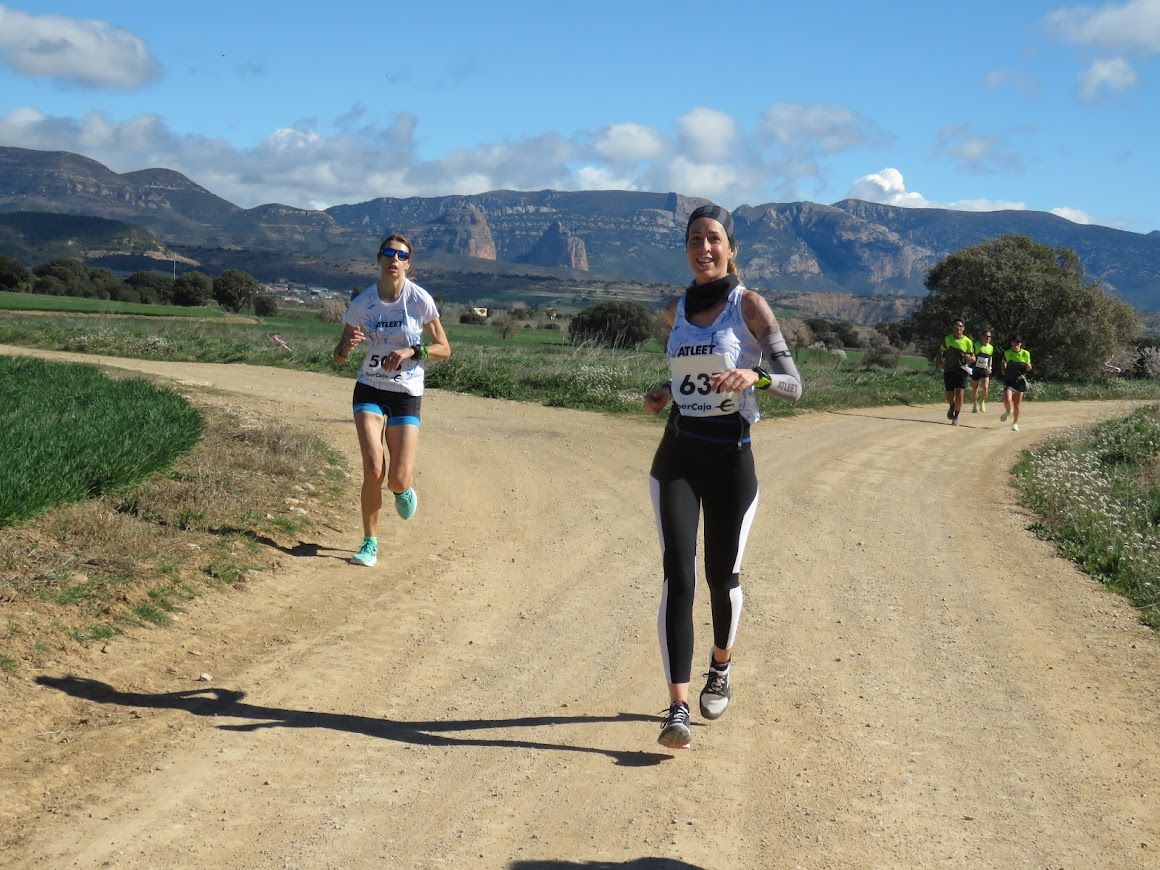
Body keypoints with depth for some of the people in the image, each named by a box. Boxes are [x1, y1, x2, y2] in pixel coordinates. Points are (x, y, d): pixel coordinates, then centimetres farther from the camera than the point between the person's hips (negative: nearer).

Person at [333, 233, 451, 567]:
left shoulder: (421, 300, -8)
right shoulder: (363, 302, -4)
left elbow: (444, 349, 0)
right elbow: (338, 356, 3)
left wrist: (412, 351, -17)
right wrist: (348, 346, -20)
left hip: (407, 394, -1)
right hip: (369, 391, 1)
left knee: (398, 480, -8)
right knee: (373, 469, -15)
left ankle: (403, 490, 32)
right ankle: (370, 543, 1)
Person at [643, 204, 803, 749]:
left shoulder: (749, 306, -4)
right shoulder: (675, 311, 10)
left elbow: (793, 386, -9)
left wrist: (754, 377, -29)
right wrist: (664, 392, 7)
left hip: (730, 456, -3)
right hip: (677, 454, 3)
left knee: (722, 575, 8)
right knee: (678, 575, -11)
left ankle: (721, 668, 38)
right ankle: (678, 708, -15)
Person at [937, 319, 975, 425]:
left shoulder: (968, 342, -3)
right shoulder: (947, 339, 2)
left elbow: (973, 358, 4)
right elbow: (941, 351, 20)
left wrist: (970, 358, -19)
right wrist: (941, 361, 3)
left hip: (961, 370, -1)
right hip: (948, 370, 2)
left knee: (959, 394, -14)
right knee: (950, 396, -1)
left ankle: (956, 416, 5)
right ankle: (952, 407, 34)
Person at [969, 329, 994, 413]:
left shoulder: (991, 347, 3)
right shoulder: (975, 345, -10)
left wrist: (989, 367, 11)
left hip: (985, 370, 2)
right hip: (975, 370, -2)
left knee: (985, 388, -15)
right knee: (975, 389, 2)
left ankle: (982, 401, 12)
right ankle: (975, 406, 19)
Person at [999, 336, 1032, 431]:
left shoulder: (1025, 354, 2)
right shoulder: (1006, 353, 3)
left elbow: (1028, 368, 11)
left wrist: (1028, 366, -12)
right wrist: (1004, 368, -2)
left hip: (1020, 380, 1)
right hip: (1009, 380, -1)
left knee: (1017, 403, 4)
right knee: (1007, 399, -20)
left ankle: (1015, 423, 21)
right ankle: (1008, 411, 14)